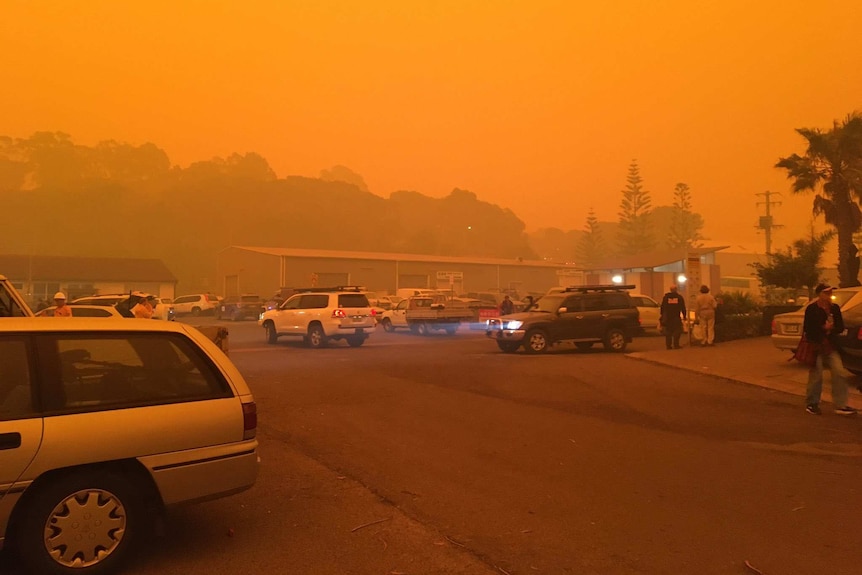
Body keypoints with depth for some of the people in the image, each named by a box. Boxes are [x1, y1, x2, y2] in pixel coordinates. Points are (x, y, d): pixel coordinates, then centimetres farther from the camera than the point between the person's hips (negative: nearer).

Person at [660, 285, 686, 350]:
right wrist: (684, 315, 10)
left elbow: (662, 307, 6)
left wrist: (662, 315, 12)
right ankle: (676, 345, -4)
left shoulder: (666, 297, 5)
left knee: (668, 332, 6)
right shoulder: (679, 297, 3)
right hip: (676, 317, -1)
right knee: (677, 331, 3)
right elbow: (683, 308, 4)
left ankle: (668, 345, 3)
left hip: (667, 317, 1)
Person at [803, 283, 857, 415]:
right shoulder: (811, 309, -6)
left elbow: (840, 327, 8)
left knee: (839, 373, -3)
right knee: (816, 375, -1)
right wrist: (824, 328, -11)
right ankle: (812, 404, 13)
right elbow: (808, 329, -10)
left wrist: (831, 328, -10)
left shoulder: (835, 308, 9)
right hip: (816, 346, -5)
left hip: (830, 346, 5)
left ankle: (841, 405, 3)